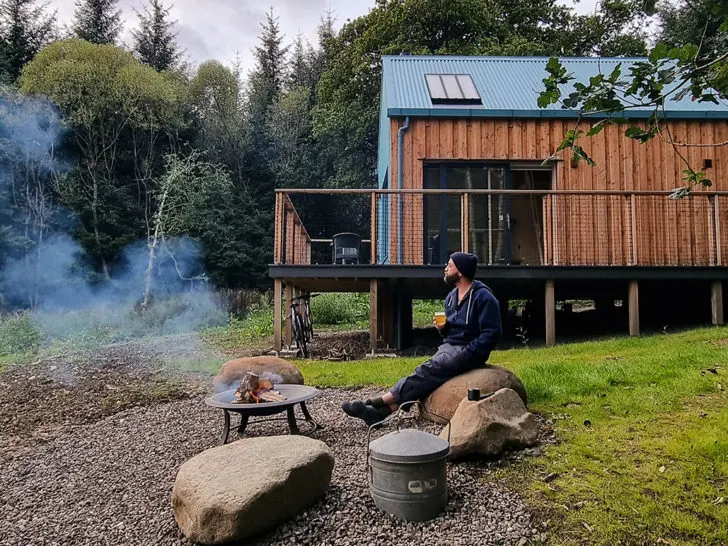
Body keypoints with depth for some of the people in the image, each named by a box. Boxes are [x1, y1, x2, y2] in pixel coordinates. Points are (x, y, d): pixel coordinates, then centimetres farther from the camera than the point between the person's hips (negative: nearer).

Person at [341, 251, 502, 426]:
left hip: (467, 353, -8)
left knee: (427, 371, -24)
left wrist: (466, 354, -20)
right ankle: (382, 411, -30)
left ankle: (376, 403, -27)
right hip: (449, 346, 8)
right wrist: (442, 328, 0)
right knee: (424, 374, -16)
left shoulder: (483, 297, -11)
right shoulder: (451, 297, 16)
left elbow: (491, 334, -15)